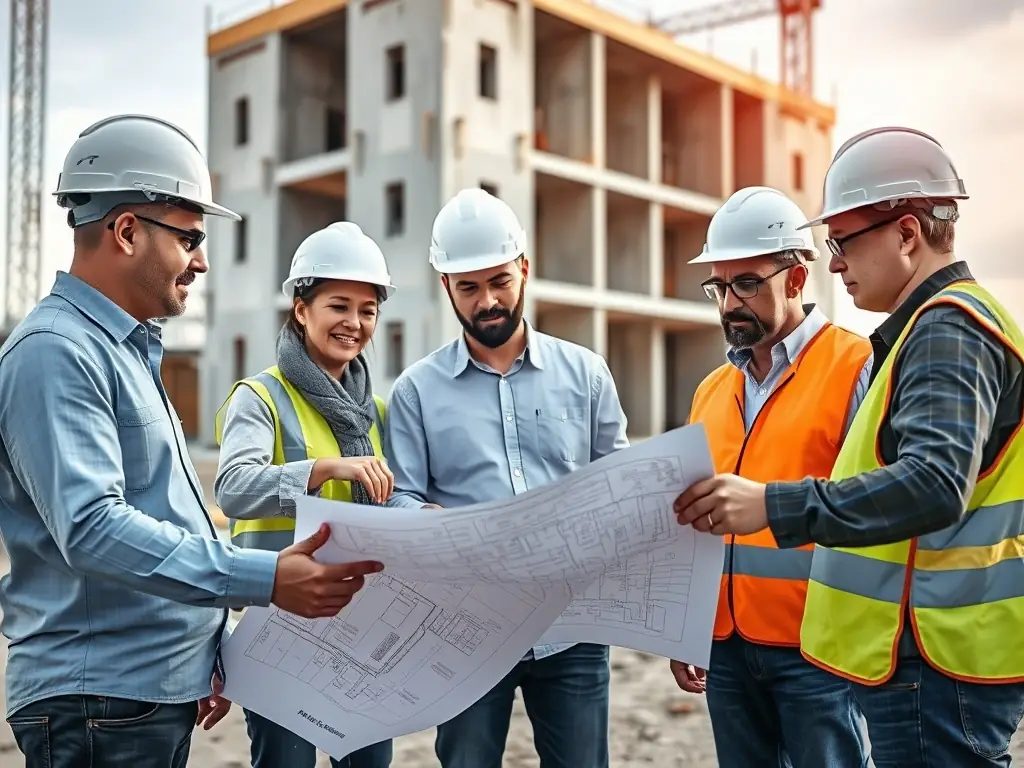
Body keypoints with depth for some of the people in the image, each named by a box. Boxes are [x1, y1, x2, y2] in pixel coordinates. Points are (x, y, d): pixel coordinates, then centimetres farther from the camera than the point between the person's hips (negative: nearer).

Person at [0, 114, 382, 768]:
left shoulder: (129, 350, 16)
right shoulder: (55, 352, -16)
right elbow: (90, 528, -27)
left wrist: (205, 654, 20)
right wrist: (264, 579, -31)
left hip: (161, 686, 9)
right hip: (100, 696, -9)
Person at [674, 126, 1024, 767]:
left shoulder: (948, 328, -15)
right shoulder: (936, 326, 17)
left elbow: (933, 484, -28)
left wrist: (774, 506, -33)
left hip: (936, 662, -10)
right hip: (925, 650, 10)